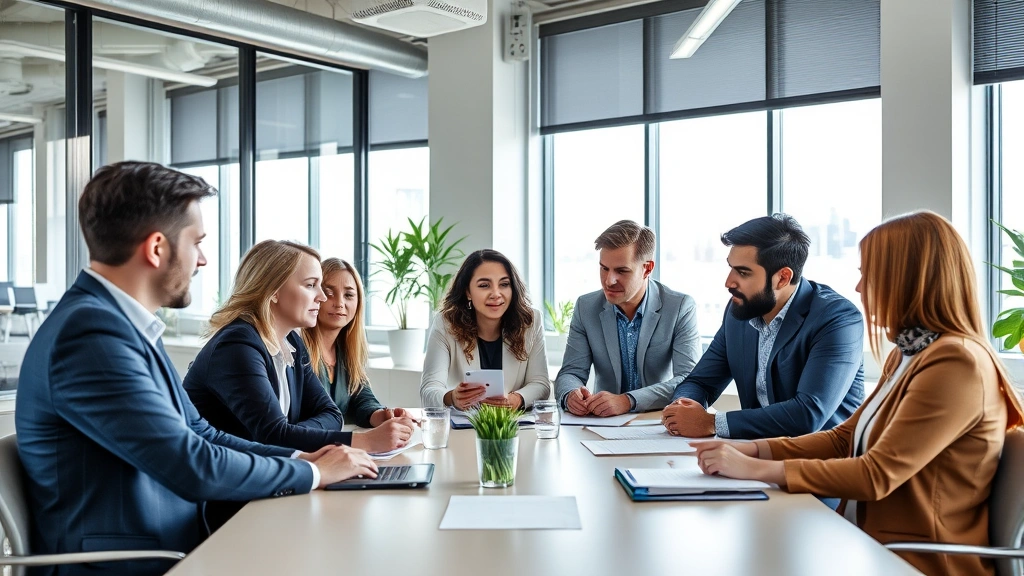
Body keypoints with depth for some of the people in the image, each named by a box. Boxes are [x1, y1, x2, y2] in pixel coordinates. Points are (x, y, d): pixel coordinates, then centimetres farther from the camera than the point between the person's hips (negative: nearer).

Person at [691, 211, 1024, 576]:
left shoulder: (956, 365, -19)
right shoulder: (908, 354, 11)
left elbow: (878, 475, -23)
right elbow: (844, 438, 10)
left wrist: (756, 469, -22)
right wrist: (752, 449, -3)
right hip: (872, 545, 8)